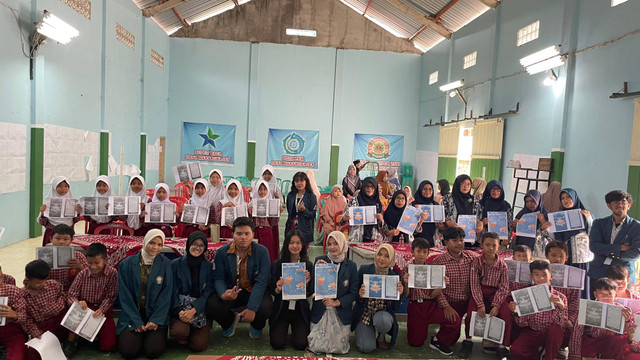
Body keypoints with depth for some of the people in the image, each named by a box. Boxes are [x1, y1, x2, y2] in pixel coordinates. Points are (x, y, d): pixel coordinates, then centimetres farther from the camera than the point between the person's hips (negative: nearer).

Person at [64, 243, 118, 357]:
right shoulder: (83, 274, -4)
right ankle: (71, 341, -12)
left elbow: (110, 297, -11)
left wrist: (101, 310, -30)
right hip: (85, 308, 1)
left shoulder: (112, 273, -9)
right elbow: (70, 296, -6)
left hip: (103, 310, -1)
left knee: (109, 346, -12)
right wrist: (78, 303, -29)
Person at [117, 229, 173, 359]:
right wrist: (136, 321, -11)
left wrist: (156, 320, -13)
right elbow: (124, 295, -3)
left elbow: (166, 294, -4)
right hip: (132, 315, 1)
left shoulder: (166, 264, -2)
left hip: (156, 316, -1)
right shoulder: (127, 264, -1)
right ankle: (139, 337, 17)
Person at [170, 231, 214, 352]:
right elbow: (173, 291, -2)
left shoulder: (208, 267, 6)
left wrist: (194, 310, -18)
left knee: (198, 345, -15)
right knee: (179, 331, -31)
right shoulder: (176, 264, 2)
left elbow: (208, 292, -2)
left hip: (201, 309, 1)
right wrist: (179, 311, -18)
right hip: (180, 308, -1)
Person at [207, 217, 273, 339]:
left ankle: (257, 326, 10)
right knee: (211, 305, -26)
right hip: (230, 291, 2)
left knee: (265, 308, -32)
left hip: (254, 292, -2)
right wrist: (223, 295, -30)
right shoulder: (222, 252, -5)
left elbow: (262, 281, -17)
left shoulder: (262, 252, -12)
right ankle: (229, 321, 12)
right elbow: (218, 278, -6)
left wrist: (252, 308, -26)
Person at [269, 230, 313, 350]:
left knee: (300, 344, -13)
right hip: (281, 308, 0)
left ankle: (297, 331, 22)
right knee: (277, 344, -13)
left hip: (300, 310, 0)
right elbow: (271, 290, 1)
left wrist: (306, 284, -20)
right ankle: (283, 330, 22)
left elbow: (310, 293, 0)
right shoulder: (277, 265, -4)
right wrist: (277, 290, -21)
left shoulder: (308, 265, -2)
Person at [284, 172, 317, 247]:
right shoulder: (290, 196, 9)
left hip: (304, 230, -3)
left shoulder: (311, 197, -3)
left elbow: (313, 215, -5)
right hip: (291, 228, 3)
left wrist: (304, 210, -21)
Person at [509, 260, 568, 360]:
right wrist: (516, 312, -25)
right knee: (515, 351, -25)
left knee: (554, 329, -34)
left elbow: (560, 323, -15)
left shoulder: (560, 297, -6)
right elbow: (523, 324, -4)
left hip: (550, 336, -1)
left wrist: (561, 307, -33)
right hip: (531, 333, 1)